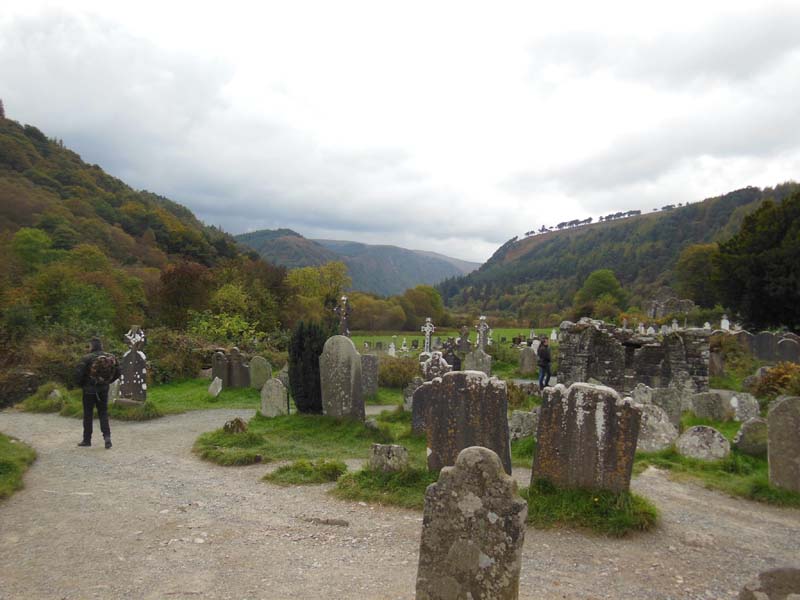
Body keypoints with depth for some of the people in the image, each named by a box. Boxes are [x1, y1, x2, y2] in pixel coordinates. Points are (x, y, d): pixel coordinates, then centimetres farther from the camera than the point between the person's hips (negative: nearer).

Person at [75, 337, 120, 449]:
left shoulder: (87, 358, -14)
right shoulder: (110, 358, -2)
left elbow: (78, 374, -17)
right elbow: (117, 373, 3)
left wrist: (81, 384, 1)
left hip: (89, 390, -3)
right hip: (104, 389, 3)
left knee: (88, 415, 9)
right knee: (103, 413, 10)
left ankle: (87, 440, 18)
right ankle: (107, 436, -5)